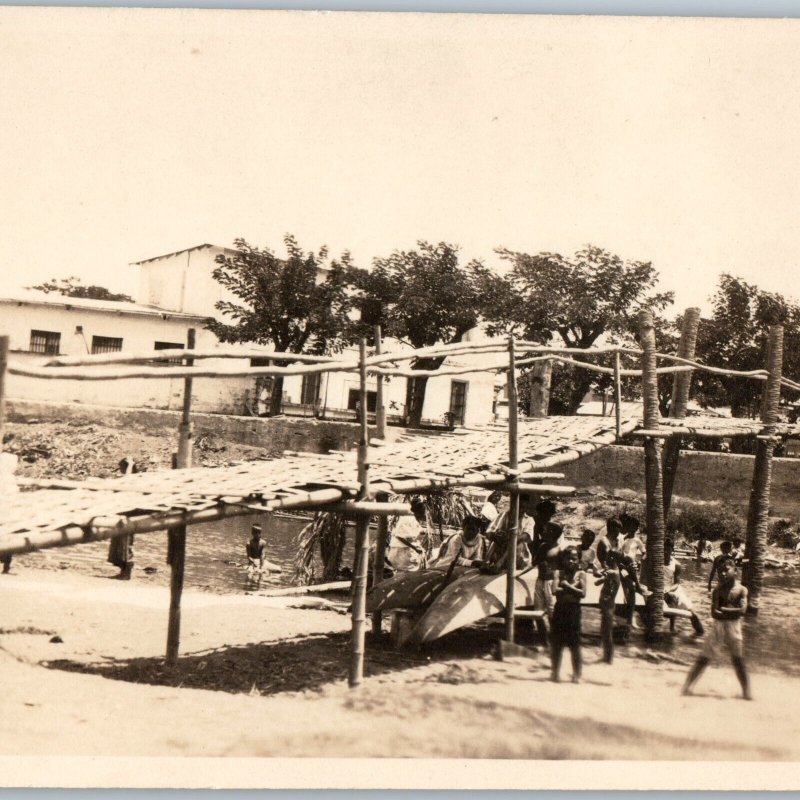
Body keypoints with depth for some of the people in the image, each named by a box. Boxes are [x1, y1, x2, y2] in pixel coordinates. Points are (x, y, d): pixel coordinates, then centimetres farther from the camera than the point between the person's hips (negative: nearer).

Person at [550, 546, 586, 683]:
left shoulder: (580, 574, 1)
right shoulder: (559, 573, 3)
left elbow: (583, 593, -10)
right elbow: (555, 590, -12)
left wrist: (566, 586, -10)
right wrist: (572, 587, -11)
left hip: (574, 611, -1)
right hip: (560, 610, 1)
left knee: (575, 645, 2)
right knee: (556, 643, 7)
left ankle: (576, 674, 11)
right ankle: (555, 672, 18)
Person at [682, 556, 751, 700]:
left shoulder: (741, 590, -3)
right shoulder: (718, 590, -4)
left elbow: (742, 610, -16)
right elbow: (714, 613, -12)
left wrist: (723, 609, -14)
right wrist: (732, 613, -19)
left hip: (734, 628, 0)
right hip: (718, 627, 0)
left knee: (738, 661, 6)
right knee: (704, 658, 1)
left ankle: (746, 691, 18)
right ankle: (688, 685, 4)